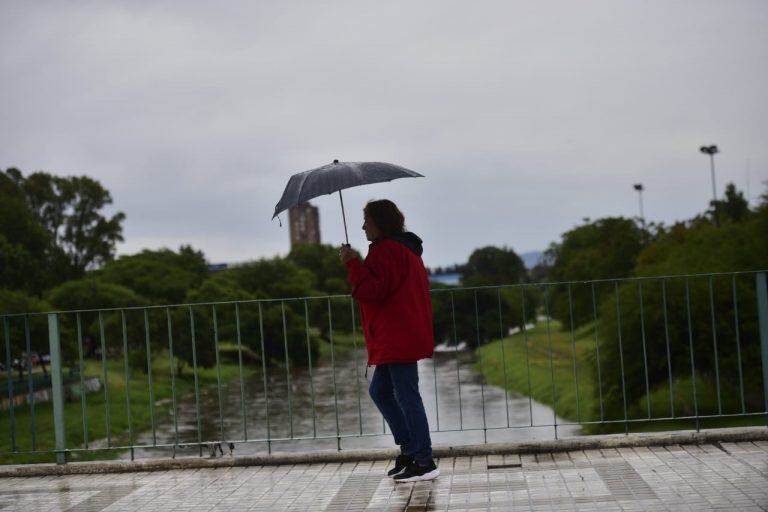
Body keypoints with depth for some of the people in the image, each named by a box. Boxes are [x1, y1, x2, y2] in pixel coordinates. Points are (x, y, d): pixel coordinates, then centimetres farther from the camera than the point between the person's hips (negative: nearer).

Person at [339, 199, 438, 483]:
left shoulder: (386, 250, -15)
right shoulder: (406, 248, 20)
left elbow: (372, 290, -21)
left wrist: (353, 264, -16)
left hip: (397, 339, -11)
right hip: (399, 339, 11)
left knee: (406, 397, -7)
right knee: (379, 391, 17)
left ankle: (424, 462, -3)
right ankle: (410, 449, 19)